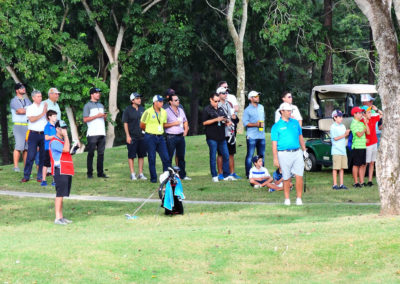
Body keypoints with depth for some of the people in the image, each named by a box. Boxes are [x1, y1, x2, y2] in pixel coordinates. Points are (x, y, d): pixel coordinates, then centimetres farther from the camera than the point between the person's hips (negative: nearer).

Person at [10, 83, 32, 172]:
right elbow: (20, 110, -13)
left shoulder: (27, 100, 20)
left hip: (28, 126, 6)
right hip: (18, 125, -6)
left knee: (27, 147, 2)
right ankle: (16, 166, -16)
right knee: (19, 146, -16)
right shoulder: (14, 101, 0)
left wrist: (23, 111, -5)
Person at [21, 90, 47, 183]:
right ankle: (26, 176, 0)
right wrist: (42, 114, -13)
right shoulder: (30, 108, 4)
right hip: (33, 134, -3)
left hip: (44, 134, 3)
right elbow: (32, 119, -11)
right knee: (31, 155, -6)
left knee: (43, 156, 2)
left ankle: (40, 177, 9)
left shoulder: (44, 105, 11)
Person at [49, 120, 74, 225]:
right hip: (60, 171, -9)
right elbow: (66, 149, -22)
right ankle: (57, 218, -13)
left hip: (67, 171, 9)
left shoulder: (63, 140, 21)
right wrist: (66, 136, -15)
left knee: (62, 194, 10)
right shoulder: (54, 141, -10)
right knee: (60, 194, -12)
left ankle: (61, 217, 13)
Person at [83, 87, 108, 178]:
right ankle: (89, 173, 0)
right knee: (91, 154, -3)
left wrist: (105, 116, 0)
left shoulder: (101, 105, 20)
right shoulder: (87, 106, 0)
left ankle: (100, 172, 9)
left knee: (101, 153, 5)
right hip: (92, 133, -6)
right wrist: (96, 116, -13)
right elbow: (85, 119, -8)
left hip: (102, 133, 6)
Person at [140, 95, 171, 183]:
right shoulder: (148, 112, -9)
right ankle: (153, 178, 8)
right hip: (150, 137, -5)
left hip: (160, 137, 5)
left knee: (166, 158, -1)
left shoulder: (164, 112, 9)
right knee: (152, 158, 0)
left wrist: (160, 131, 13)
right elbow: (142, 125, 0)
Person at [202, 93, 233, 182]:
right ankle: (214, 176, 7)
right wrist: (216, 119, -18)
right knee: (213, 157, 0)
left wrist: (225, 120, 5)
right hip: (212, 138, -6)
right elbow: (204, 122, -11)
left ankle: (226, 175, 8)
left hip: (221, 137, 6)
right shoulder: (207, 110, -3)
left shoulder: (220, 109, 16)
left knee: (226, 156, 3)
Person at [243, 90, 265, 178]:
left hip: (261, 135, 6)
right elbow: (245, 123, -11)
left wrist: (262, 124, 10)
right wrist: (256, 124, -19)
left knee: (261, 155, 11)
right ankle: (248, 174, -3)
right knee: (250, 155, -5)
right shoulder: (247, 110, -6)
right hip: (251, 136, -6)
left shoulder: (261, 107, 14)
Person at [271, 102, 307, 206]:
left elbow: (300, 137, 21)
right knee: (286, 178, 3)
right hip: (284, 154, -3)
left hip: (297, 153, 3)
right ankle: (287, 199, 15)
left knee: (299, 176, -6)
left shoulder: (295, 123, 12)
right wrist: (275, 159, -10)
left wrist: (304, 150, 17)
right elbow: (274, 144, -4)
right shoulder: (276, 126, -1)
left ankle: (299, 199, 0)